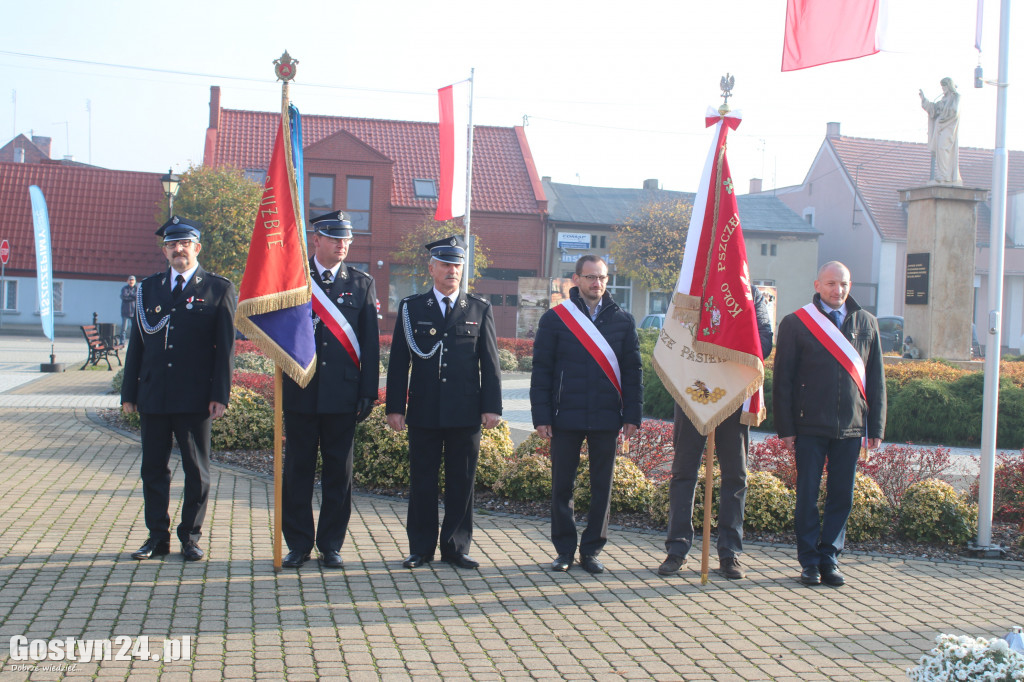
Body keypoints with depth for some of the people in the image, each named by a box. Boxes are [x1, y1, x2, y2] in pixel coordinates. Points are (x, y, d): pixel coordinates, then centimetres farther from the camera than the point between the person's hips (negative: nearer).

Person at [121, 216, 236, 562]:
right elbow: (137, 342, 12)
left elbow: (225, 347, -2)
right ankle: (157, 536, 18)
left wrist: (220, 395, -9)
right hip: (153, 396, 3)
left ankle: (190, 536, 16)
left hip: (195, 399, -3)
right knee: (154, 468, 8)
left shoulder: (219, 289, 1)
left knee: (196, 470, 4)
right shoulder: (149, 288, 12)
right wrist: (129, 392, 8)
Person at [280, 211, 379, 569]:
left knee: (338, 471, 6)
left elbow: (370, 342, 5)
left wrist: (368, 392, -1)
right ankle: (298, 544, 17)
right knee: (298, 470, 6)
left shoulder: (362, 284, 7)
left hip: (343, 394, 1)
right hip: (300, 392, 0)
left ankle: (331, 545, 17)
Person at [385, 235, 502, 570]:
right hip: (424, 413, 0)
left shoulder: (480, 309, 7)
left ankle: (456, 547, 16)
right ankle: (421, 548, 15)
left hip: (465, 414, 0)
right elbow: (399, 362, 5)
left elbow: (490, 363, 5)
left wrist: (492, 406, -2)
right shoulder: (411, 308, 6)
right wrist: (395, 407, -2)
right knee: (422, 480, 5)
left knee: (462, 482, 5)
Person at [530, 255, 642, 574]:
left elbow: (633, 371, 8)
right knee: (562, 485, 4)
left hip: (606, 417, 1)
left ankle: (591, 550, 17)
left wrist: (632, 415, 0)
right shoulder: (554, 319, 3)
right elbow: (541, 371, 2)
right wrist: (541, 416, -5)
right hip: (566, 416, -1)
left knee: (602, 487, 6)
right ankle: (564, 550, 16)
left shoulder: (623, 321, 8)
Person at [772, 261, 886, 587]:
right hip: (810, 426, -2)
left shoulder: (866, 324, 9)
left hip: (850, 427, 3)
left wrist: (876, 426, 6)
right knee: (807, 496, 3)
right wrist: (785, 428, -5)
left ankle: (829, 558, 17)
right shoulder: (795, 323, 0)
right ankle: (810, 562, 13)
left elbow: (876, 379, 11)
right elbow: (783, 380, 0)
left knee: (842, 497, 6)